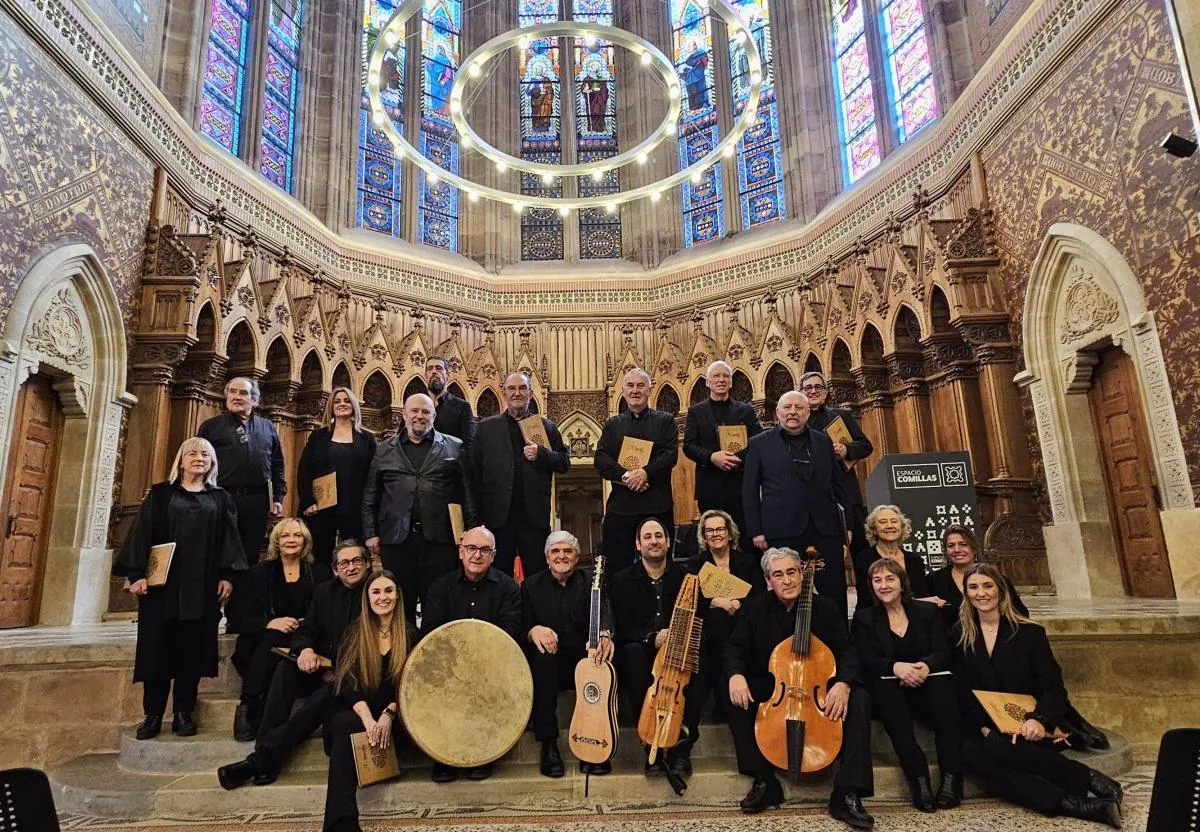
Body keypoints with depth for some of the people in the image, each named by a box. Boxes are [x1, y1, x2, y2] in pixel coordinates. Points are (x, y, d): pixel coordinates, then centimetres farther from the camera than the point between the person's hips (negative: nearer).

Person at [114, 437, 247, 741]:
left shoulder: (221, 499, 11)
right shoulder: (160, 494, 9)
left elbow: (229, 539, 6)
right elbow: (141, 533, 1)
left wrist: (227, 575, -5)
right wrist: (136, 574, -10)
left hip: (203, 585, 1)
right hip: (162, 581, 0)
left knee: (193, 649, 2)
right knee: (158, 647, 1)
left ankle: (183, 713, 9)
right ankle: (152, 716, 10)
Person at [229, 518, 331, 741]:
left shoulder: (319, 573, 11)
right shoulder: (260, 572, 13)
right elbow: (241, 619, 5)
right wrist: (271, 623, -14)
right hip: (263, 644, 1)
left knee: (272, 641, -32)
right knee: (272, 638, -33)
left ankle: (248, 708, -26)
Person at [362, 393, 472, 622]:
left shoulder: (453, 448, 8)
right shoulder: (385, 449, 13)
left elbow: (466, 494, 3)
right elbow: (370, 496, 12)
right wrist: (371, 534, 5)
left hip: (439, 539, -1)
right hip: (396, 539, 2)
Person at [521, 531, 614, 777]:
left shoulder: (591, 583, 7)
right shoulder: (531, 585, 10)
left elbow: (604, 611, -13)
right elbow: (521, 626, 3)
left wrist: (604, 634, -38)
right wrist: (533, 631, -23)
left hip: (583, 658, 0)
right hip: (548, 663, 0)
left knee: (603, 659, -32)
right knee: (542, 656, -34)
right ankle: (548, 745, -27)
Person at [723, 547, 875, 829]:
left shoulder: (826, 608, -6)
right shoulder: (754, 609, -4)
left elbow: (846, 651, -10)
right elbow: (734, 647, -5)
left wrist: (843, 683, -31)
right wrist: (736, 674, -28)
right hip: (769, 689, 1)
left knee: (859, 700, -28)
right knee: (735, 700, -27)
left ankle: (847, 794, -23)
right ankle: (764, 782, -14)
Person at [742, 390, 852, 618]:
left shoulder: (823, 442, 15)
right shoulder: (760, 443, 6)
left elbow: (837, 485, 17)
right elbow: (749, 490, 3)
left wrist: (848, 522, 9)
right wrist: (755, 531, -3)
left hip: (825, 529, 3)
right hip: (783, 532, -2)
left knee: (836, 593, 3)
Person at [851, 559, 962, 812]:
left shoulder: (927, 611, 15)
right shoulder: (864, 618, 12)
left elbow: (943, 653, 4)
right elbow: (866, 662, 0)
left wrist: (926, 665, -20)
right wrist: (895, 667, -21)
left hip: (927, 682, 1)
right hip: (889, 687, -1)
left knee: (943, 689, -34)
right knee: (888, 696, -36)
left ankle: (951, 777, -30)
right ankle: (919, 779, -34)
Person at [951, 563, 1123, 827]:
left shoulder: (1030, 632, 1)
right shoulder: (958, 636, 5)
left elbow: (1055, 688, -5)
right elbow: (963, 692, 3)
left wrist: (1039, 720, -25)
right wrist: (983, 727, -15)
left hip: (1028, 727, -2)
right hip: (985, 728, 2)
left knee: (998, 746, -35)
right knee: (970, 753, -32)